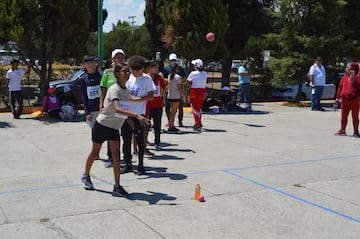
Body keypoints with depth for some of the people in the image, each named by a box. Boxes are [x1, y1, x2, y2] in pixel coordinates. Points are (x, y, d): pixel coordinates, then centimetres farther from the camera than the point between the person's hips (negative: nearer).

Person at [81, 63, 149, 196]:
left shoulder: (127, 92, 2)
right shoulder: (114, 89, -23)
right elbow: (117, 109, -40)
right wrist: (137, 116, -49)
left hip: (115, 127, 6)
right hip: (102, 124, -6)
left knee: (116, 155, -4)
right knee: (95, 152, 12)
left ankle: (117, 187, -3)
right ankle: (85, 176, 36)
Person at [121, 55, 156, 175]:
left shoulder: (147, 79, -3)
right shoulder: (128, 78, 8)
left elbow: (151, 96, -5)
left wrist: (136, 99, -16)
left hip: (139, 114, -4)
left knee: (139, 139, 1)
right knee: (126, 139, 8)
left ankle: (141, 165, 11)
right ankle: (127, 164, 20)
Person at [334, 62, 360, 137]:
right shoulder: (345, 77, 12)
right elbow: (340, 87, 15)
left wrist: (354, 80, -24)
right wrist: (338, 97, 11)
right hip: (345, 99, 5)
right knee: (344, 116, 11)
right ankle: (342, 130, 22)